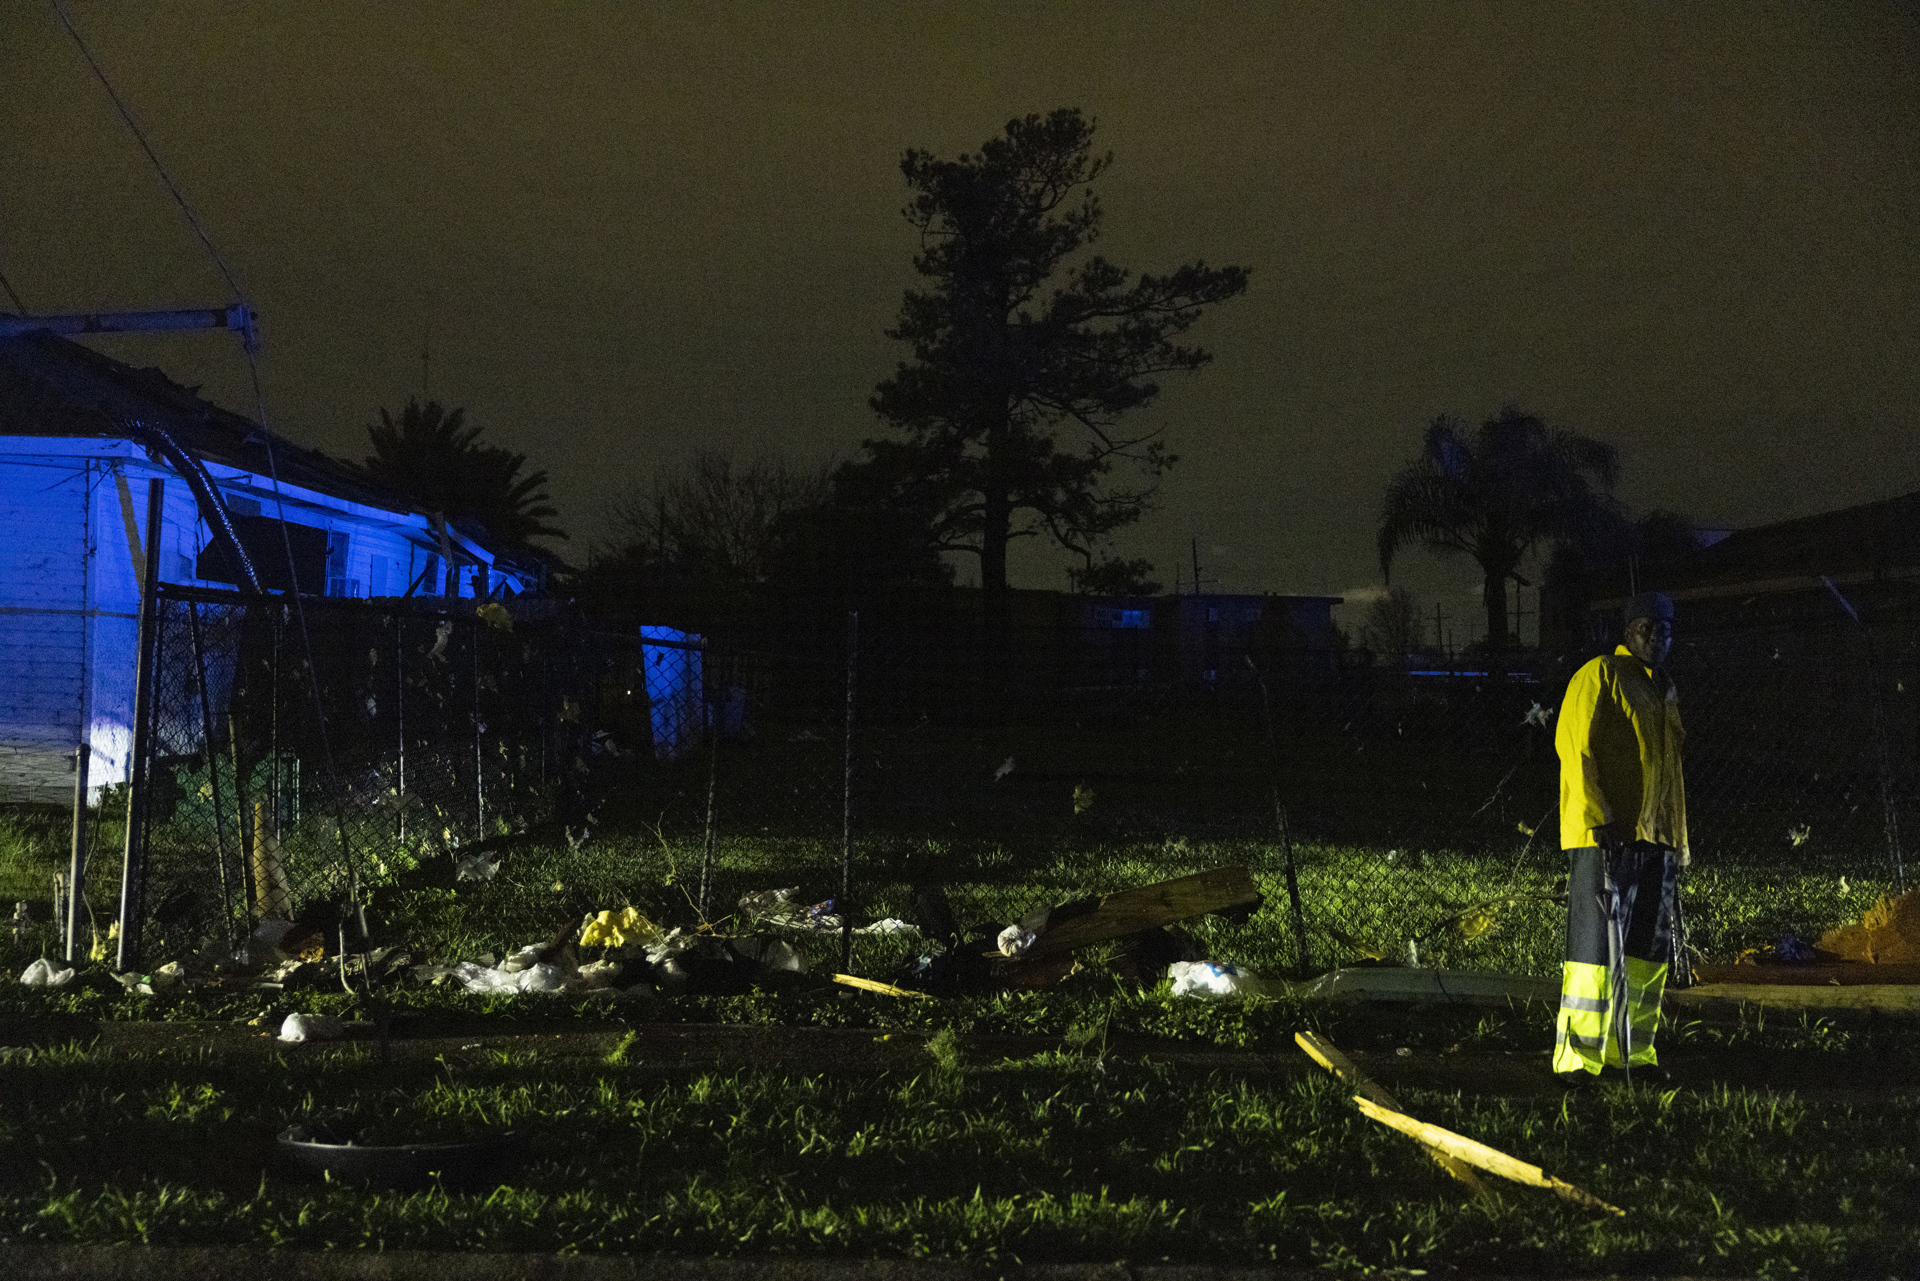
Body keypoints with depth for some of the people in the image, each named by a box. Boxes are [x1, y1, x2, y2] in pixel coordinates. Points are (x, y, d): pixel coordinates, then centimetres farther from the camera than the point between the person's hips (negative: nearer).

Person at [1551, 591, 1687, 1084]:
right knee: (1599, 944, -10)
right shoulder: (1599, 676, -3)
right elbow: (1575, 748, -12)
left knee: (1649, 949, 9)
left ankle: (1631, 1050, 17)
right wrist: (1598, 818, -19)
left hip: (1654, 838, 8)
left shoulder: (1663, 691, 21)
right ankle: (1577, 1057, -7)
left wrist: (1678, 837, 19)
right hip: (1605, 836, -8)